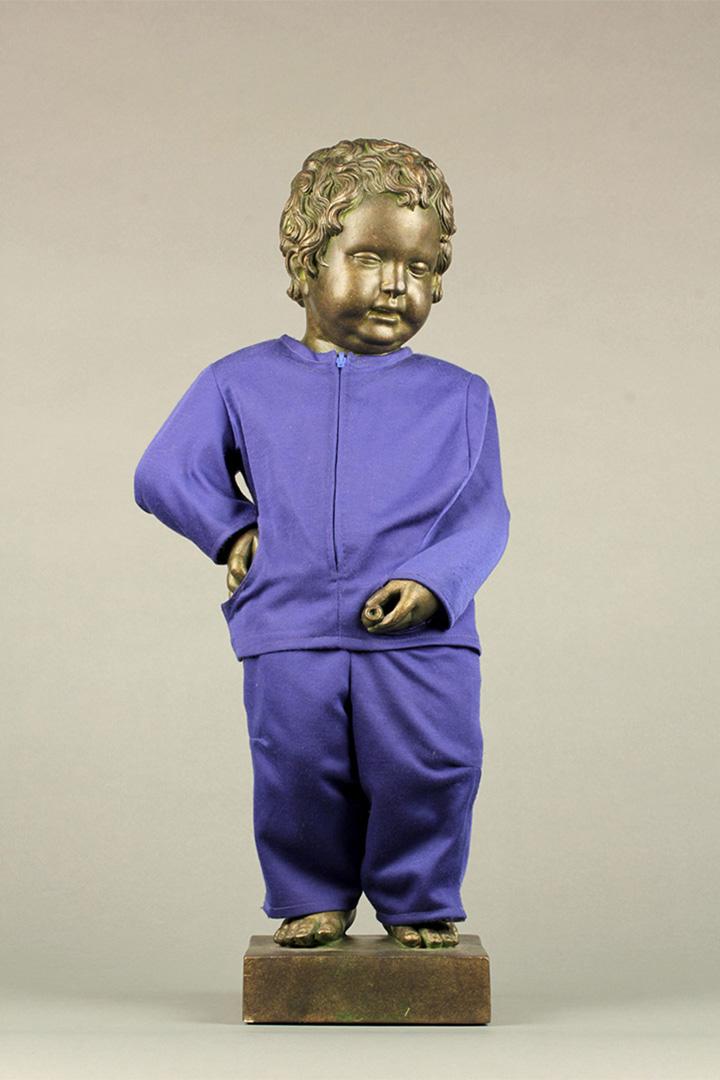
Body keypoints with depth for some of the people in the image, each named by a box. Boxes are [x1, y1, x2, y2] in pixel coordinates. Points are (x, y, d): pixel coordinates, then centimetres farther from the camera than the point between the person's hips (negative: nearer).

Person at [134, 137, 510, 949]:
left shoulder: (458, 396, 11)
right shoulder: (243, 381, 12)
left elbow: (482, 515, 4)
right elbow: (163, 474, 14)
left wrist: (432, 583, -13)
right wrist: (232, 530, 2)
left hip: (421, 636, 0)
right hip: (290, 634, 0)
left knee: (431, 764, -10)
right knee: (300, 770, -6)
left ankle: (419, 902, 16)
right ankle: (311, 898, 21)